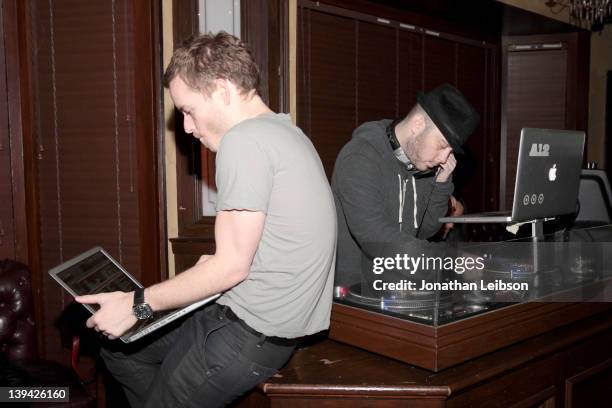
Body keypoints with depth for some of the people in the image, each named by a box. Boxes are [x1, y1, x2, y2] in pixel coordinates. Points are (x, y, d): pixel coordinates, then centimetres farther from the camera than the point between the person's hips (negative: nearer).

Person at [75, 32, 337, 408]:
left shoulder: (244, 140, -18)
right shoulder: (285, 130, 12)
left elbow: (233, 265, -19)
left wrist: (137, 305, -11)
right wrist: (212, 267, 13)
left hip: (255, 333, -10)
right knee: (118, 347, 17)